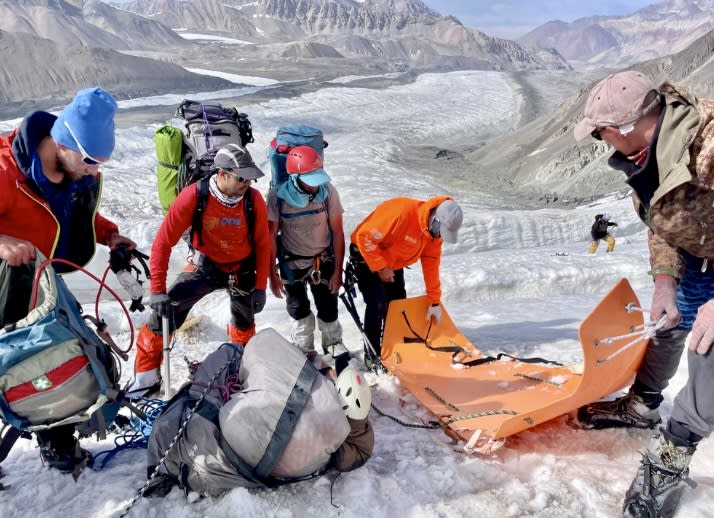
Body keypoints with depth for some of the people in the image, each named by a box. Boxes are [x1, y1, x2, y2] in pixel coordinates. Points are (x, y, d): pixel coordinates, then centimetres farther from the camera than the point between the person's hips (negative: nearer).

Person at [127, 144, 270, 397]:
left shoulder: (254, 200, -21)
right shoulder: (194, 196, -27)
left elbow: (263, 245, -7)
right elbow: (163, 242, -21)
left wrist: (260, 287, -7)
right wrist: (157, 289, -23)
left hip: (243, 270, 2)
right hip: (206, 265, -1)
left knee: (244, 322, 20)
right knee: (166, 311, -15)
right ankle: (146, 376, 4)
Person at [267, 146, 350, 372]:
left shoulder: (328, 191, -21)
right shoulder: (277, 197, -23)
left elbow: (337, 233, -12)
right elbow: (271, 236, -12)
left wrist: (337, 271, -9)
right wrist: (273, 274, -8)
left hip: (323, 259, 0)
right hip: (292, 262, 0)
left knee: (328, 308, 5)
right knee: (299, 310, 15)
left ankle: (334, 346, 31)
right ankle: (305, 350, 36)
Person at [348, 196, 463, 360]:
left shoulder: (435, 230, -11)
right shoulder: (401, 213, -37)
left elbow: (431, 263, -4)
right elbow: (365, 237, -33)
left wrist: (434, 302, -3)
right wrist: (381, 267, -26)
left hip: (393, 263, 8)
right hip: (366, 257, -8)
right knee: (378, 305, -16)